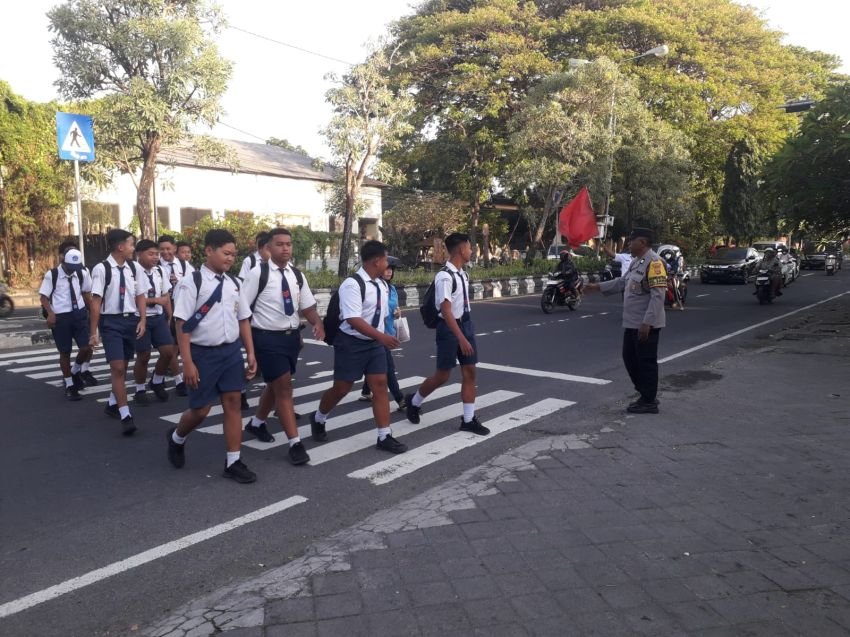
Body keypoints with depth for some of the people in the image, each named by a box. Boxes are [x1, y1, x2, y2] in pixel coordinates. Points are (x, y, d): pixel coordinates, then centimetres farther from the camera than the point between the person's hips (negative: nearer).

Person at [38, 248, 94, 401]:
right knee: (65, 352, 6)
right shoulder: (52, 275, -7)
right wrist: (50, 313, -19)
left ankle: (75, 371, 27)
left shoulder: (82, 274, 3)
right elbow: (43, 296, -5)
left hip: (79, 314, 3)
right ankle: (69, 386, 21)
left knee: (87, 348, -6)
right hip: (60, 317, -3)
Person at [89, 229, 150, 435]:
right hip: (111, 321, -5)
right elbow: (96, 301, -11)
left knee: (123, 366, 15)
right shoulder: (102, 269, -11)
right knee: (117, 367, -9)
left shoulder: (134, 268, 3)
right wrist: (93, 332, -10)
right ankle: (126, 416, -7)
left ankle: (113, 403, 35)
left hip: (131, 320, 5)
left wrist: (142, 320, -2)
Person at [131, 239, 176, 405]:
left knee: (168, 351, 0)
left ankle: (157, 382, 25)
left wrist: (169, 317, 9)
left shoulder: (160, 271, 6)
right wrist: (155, 300, -17)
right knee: (143, 356, 4)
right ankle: (140, 390, 24)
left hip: (159, 317, 5)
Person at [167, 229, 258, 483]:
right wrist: (187, 362, -15)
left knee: (233, 404, 4)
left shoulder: (234, 283, 6)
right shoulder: (192, 282, -10)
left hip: (232, 351, 4)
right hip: (204, 353, -4)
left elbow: (243, 320, 12)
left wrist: (251, 353, 8)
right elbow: (182, 324, -12)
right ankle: (176, 438, 39)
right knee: (200, 409, 5)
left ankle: (233, 462, 15)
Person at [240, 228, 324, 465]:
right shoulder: (258, 274, -13)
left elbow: (307, 306, 7)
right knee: (283, 386, -7)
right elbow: (241, 308, -10)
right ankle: (295, 442, 0)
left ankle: (257, 422, 44)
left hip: (292, 336, 7)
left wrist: (318, 324, -13)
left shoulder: (297, 275, 5)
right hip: (267, 337, -6)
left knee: (276, 384, 20)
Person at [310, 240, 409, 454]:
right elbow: (353, 320, -27)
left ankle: (384, 437, 8)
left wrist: (381, 337, 18)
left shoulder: (382, 285, 6)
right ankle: (318, 420, 33)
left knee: (380, 386, 2)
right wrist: (382, 337, -32)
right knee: (341, 388, 6)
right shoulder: (352, 284, -20)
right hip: (351, 343, -7)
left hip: (374, 343, 7)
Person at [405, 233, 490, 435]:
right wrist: (461, 338, -28)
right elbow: (446, 311, -25)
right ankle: (414, 402, 27)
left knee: (470, 372, 7)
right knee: (443, 375, 2)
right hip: (449, 328, -8)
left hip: (466, 324, 8)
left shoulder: (463, 274, 8)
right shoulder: (445, 276, -21)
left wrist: (466, 332, 17)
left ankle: (469, 419, 15)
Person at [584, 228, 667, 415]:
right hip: (632, 323, 10)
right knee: (630, 358, 16)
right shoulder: (636, 262, 14)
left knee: (646, 362, -1)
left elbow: (658, 295, -23)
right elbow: (622, 282, 25)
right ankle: (647, 395, 28)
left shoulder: (654, 262, -18)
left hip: (646, 325, -10)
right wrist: (598, 286, 22)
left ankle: (649, 402, 10)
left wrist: (647, 322, -26)